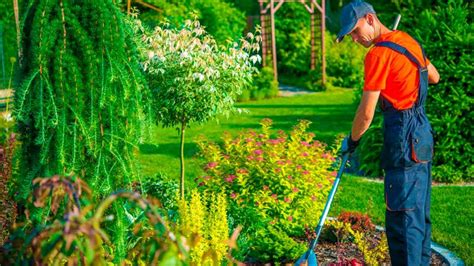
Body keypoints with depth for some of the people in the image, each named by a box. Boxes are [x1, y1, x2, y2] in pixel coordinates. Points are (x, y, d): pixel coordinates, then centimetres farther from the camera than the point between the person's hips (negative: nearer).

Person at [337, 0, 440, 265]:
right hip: (422, 132, 9)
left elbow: (366, 114, -13)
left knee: (402, 218, -4)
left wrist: (351, 141, 3)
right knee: (420, 212, 17)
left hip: (404, 138, -9)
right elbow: (434, 77, 26)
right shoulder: (408, 40, 10)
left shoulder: (379, 53, -15)